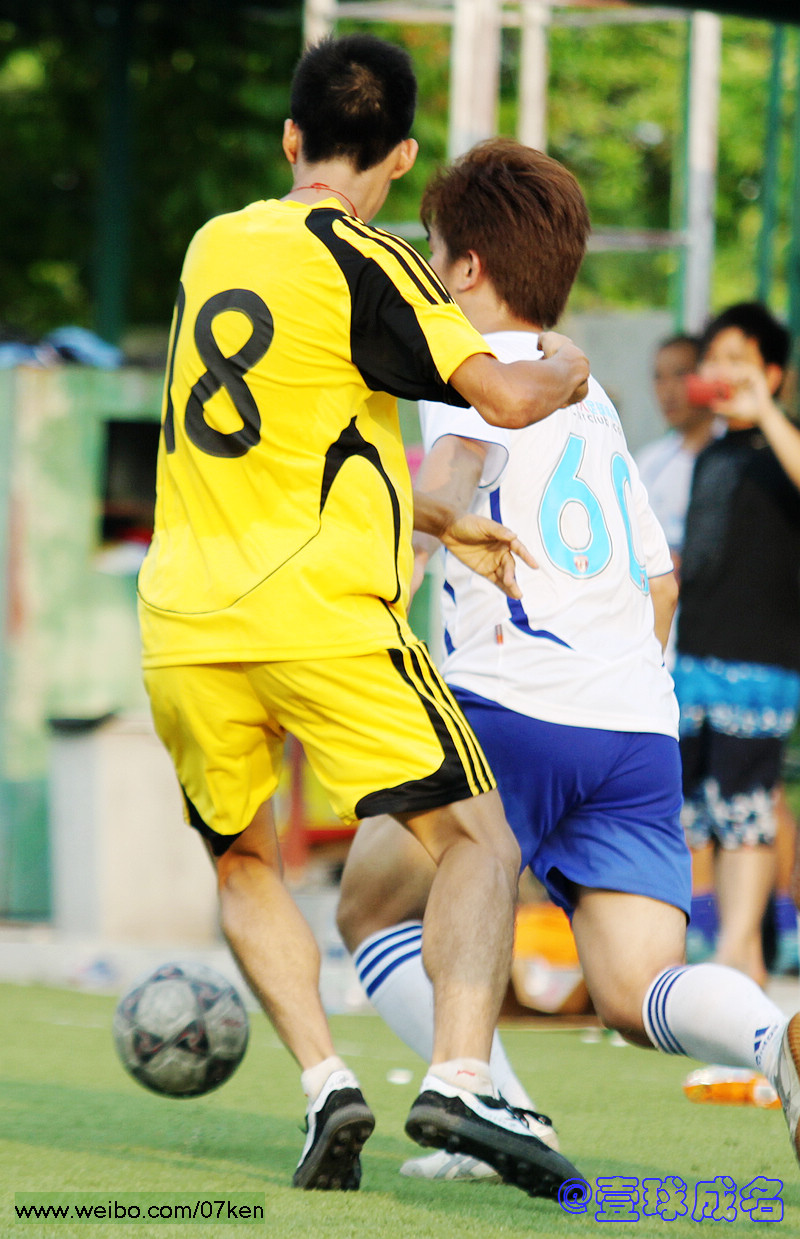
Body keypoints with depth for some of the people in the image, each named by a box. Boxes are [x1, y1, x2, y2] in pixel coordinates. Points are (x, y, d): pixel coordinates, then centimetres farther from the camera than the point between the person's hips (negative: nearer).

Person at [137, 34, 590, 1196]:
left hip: (184, 620, 5)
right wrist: (565, 367, 9)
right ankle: (458, 1079, -19)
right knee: (476, 841, 2)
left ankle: (325, 1081, 2)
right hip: (319, 614, -5)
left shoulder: (213, 248, 16)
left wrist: (437, 521, 26)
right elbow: (504, 396, -14)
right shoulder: (359, 263, -5)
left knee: (243, 862, 21)